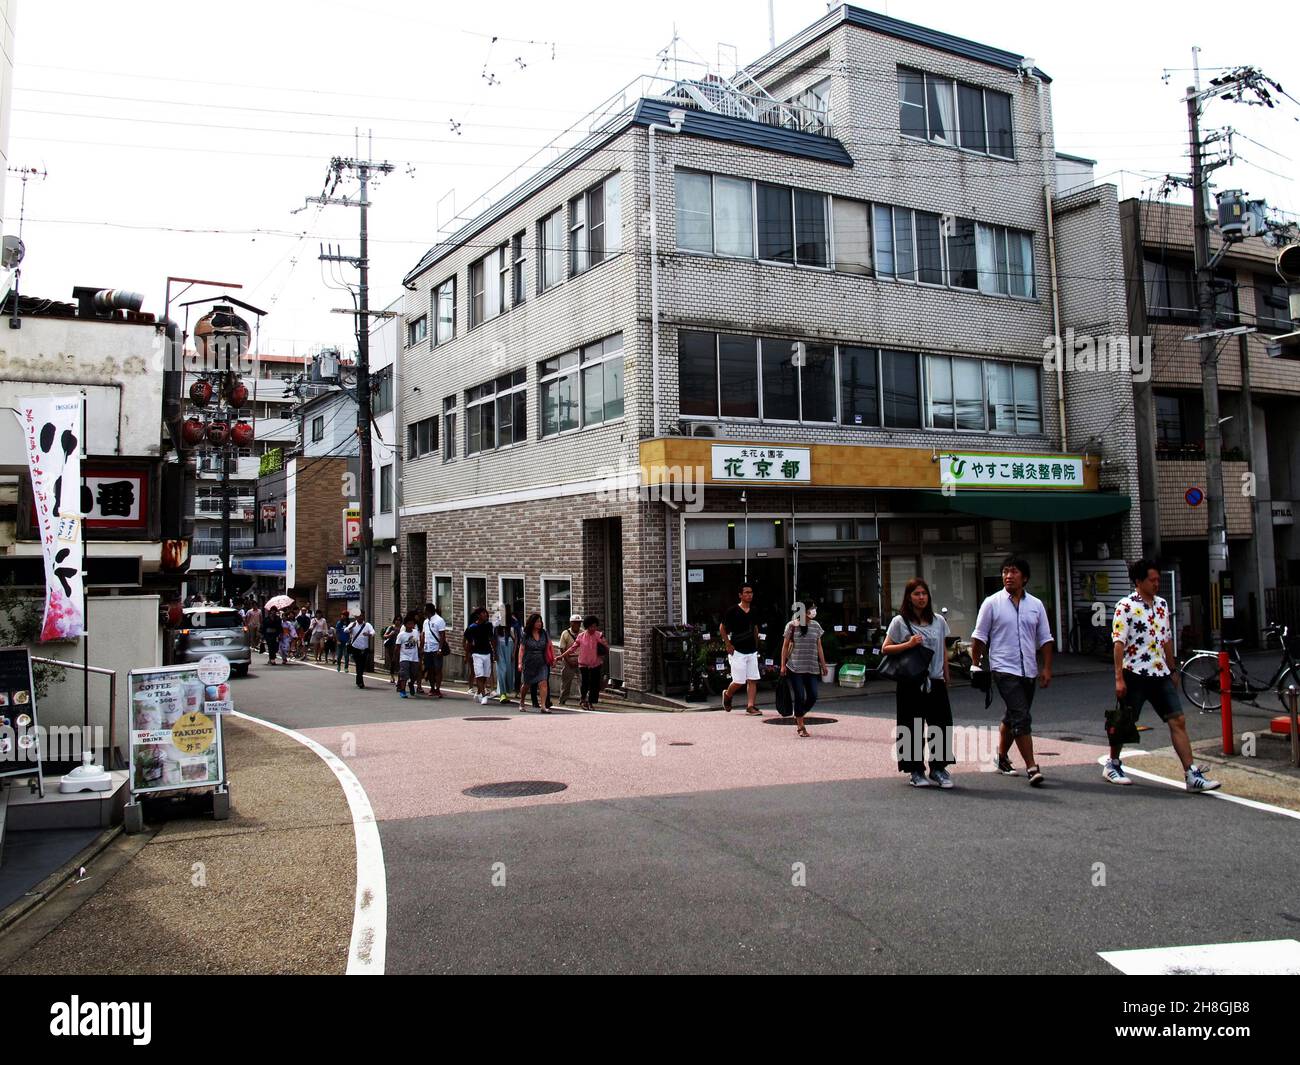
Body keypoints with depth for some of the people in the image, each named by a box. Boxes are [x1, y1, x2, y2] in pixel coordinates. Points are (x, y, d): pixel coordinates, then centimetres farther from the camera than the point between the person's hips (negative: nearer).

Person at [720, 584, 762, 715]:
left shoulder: (753, 611, 9)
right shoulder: (733, 611, -9)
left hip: (752, 651, 6)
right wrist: (728, 644, -6)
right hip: (738, 651, -6)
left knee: (753, 680, 0)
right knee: (739, 682, -5)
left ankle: (750, 706, 5)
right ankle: (727, 695, 23)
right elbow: (722, 628, -1)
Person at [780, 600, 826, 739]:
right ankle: (801, 726, 11)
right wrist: (783, 665, -4)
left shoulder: (816, 626, 9)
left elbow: (819, 647, 14)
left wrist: (823, 664, 11)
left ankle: (798, 716, 26)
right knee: (799, 697, -2)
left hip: (812, 668, 4)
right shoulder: (792, 626, -3)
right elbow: (785, 646, 0)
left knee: (812, 696, 0)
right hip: (795, 667, -4)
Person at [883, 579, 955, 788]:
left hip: (935, 682, 3)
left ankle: (938, 768, 12)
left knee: (941, 725, 0)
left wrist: (946, 679, 13)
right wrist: (908, 644, -15)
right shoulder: (900, 622, -2)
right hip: (911, 683, -3)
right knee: (913, 728, 2)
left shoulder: (939, 621, 9)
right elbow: (885, 649, -2)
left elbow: (943, 653, 15)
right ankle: (916, 771, 13)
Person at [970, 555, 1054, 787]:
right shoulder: (992, 603, -3)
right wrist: (975, 664, -1)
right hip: (1004, 670, -5)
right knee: (1021, 718, -14)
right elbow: (979, 637, 1)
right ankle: (1031, 768, -13)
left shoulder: (1036, 605, 9)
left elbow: (1044, 639, 11)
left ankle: (1002, 757, 32)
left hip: (1029, 671, 5)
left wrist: (1047, 668, 5)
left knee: (1013, 717, 16)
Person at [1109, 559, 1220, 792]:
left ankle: (1191, 776, -2)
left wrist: (1172, 671, 18)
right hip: (1135, 674, -6)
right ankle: (1112, 764, 25)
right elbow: (1118, 643, -13)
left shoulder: (1162, 605, 12)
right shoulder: (1125, 607, -10)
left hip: (1160, 674, 6)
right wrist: (1119, 678, -17)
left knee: (1178, 721, -1)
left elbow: (1167, 640, 19)